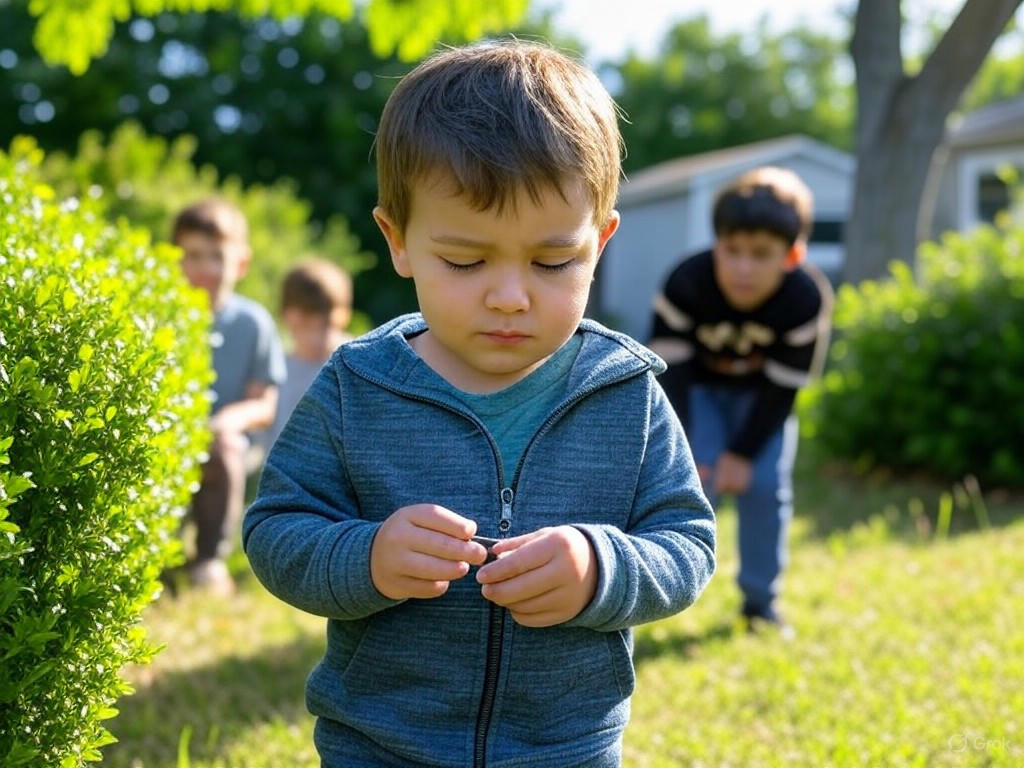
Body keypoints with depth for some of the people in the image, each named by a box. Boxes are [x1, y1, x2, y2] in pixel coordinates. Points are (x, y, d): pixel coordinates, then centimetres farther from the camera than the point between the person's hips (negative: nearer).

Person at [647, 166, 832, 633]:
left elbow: (781, 388, -22)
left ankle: (760, 600, 9)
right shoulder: (686, 284, -34)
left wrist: (743, 452, -20)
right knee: (691, 481, -14)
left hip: (761, 395, 1)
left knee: (765, 486, -7)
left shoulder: (807, 300, -31)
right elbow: (669, 371, -28)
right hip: (697, 387, 0)